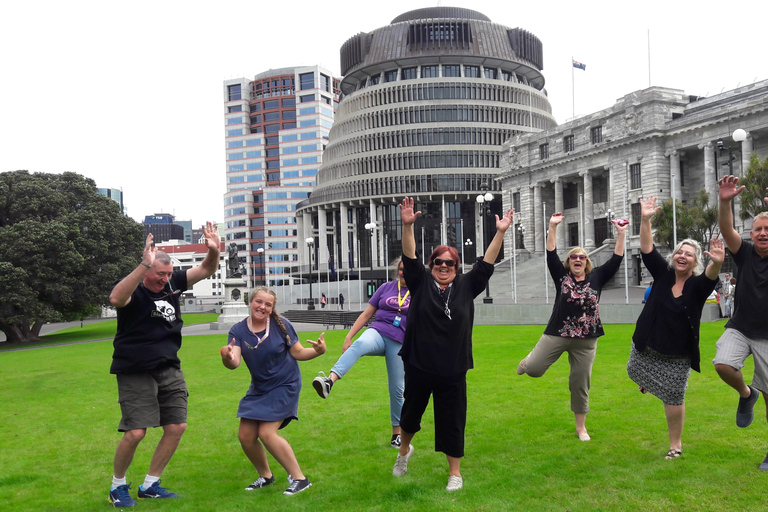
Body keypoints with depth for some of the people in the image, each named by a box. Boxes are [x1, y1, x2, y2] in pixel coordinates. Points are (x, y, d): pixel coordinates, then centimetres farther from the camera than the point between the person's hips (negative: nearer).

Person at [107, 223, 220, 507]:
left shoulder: (173, 283, 3)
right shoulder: (133, 291, -14)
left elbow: (207, 270, 5)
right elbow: (116, 299, -38)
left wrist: (214, 250, -17)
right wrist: (144, 265, -47)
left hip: (170, 370, 6)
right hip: (135, 373, -6)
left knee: (176, 427, 5)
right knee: (135, 433, -10)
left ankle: (150, 485, 23)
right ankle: (117, 486, 18)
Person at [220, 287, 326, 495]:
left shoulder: (281, 325, -14)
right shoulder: (238, 330, -9)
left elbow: (298, 352, -7)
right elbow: (234, 363, -21)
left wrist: (318, 350, -27)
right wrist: (227, 357, -45)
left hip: (284, 385, -5)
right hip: (259, 388, 5)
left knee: (266, 433, -14)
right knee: (245, 436, 5)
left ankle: (299, 479, 1)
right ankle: (265, 476, 32)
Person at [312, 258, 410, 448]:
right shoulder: (386, 287, 11)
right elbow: (366, 314, 12)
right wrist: (349, 336, 6)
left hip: (399, 343, 0)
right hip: (377, 332, 0)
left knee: (397, 389, 0)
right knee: (359, 345, -35)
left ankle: (397, 434, 20)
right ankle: (329, 382, -57)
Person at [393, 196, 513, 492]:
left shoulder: (466, 286, 2)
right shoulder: (420, 283, -1)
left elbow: (486, 264, -3)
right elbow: (409, 258, -12)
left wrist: (500, 233, -12)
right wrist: (407, 226, -26)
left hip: (453, 370, 0)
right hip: (418, 366, 0)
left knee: (452, 421, 9)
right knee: (411, 411, 19)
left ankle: (455, 472, 25)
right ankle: (404, 450, 48)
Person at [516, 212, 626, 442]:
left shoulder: (596, 277, 6)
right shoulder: (561, 275, 2)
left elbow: (616, 260, 1)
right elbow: (551, 254, -6)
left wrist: (621, 234, -6)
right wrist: (553, 227, -13)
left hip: (586, 339, 1)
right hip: (557, 334, -1)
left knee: (580, 383, 7)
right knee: (534, 369, -7)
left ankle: (581, 427, 23)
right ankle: (529, 359, 33)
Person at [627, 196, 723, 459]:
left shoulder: (698, 285, -11)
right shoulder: (663, 274, -4)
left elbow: (711, 276, -33)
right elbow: (647, 250, -12)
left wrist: (717, 263, -56)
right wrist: (645, 220, -24)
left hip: (677, 355, -3)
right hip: (647, 347, 3)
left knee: (673, 399, 3)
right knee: (635, 373, 21)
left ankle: (676, 445, 21)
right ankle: (652, 381, 57)